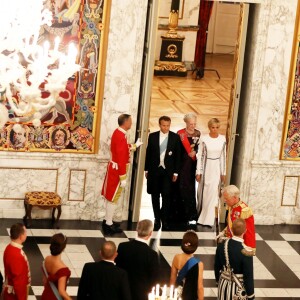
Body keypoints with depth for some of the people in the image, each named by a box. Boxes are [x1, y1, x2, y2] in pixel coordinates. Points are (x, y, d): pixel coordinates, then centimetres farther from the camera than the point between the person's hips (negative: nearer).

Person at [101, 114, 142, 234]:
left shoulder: (117, 132, 6)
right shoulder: (121, 136, -25)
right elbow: (121, 159, -26)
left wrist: (135, 145, 40)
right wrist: (123, 178, -24)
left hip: (113, 168, 10)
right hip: (117, 171, -10)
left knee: (110, 196, 16)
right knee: (113, 197, -3)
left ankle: (107, 221, 26)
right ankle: (108, 225, 3)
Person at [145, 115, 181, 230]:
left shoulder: (175, 137, 0)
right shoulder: (152, 136, 3)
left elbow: (177, 155, 1)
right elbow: (148, 153, 6)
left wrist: (175, 172, -1)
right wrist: (146, 169, 5)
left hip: (168, 171, -2)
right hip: (154, 170, 2)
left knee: (166, 195, -8)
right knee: (155, 195, 7)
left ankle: (164, 220, -2)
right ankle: (157, 219, 15)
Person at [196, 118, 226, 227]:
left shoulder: (222, 139, 0)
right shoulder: (204, 139, -7)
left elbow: (223, 156, 5)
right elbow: (200, 155, -3)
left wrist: (223, 173, 6)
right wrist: (198, 172, -4)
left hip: (216, 168, 1)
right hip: (206, 167, -1)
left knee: (212, 192, -2)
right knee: (203, 192, 8)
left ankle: (208, 219, 4)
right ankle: (201, 215, 26)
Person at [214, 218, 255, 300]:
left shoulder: (221, 246, -9)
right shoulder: (245, 252, -25)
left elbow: (217, 267, 4)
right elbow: (248, 277, -19)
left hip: (224, 285, 5)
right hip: (238, 288, -5)